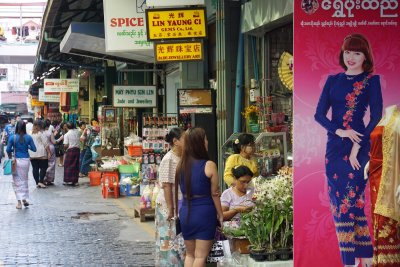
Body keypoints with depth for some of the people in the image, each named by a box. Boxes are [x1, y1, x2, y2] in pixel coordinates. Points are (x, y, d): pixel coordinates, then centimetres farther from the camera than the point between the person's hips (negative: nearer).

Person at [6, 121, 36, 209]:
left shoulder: (12, 138, -8)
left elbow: (8, 150, -9)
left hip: (16, 161, -1)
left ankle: (19, 202, 2)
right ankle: (24, 199, 16)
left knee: (17, 181, 6)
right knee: (24, 180, 18)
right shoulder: (28, 137, -5)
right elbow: (34, 149, -1)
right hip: (26, 160, 1)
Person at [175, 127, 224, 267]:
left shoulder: (181, 165, 2)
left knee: (190, 254, 18)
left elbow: (184, 190, 2)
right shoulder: (209, 165, -12)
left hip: (185, 212, 5)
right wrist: (220, 215, 4)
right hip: (204, 213, -5)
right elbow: (214, 194, -6)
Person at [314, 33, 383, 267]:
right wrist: (339, 131, -13)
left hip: (358, 147, -5)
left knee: (349, 201, -8)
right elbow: (319, 114, 5)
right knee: (338, 201, 4)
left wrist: (358, 145, -16)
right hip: (334, 146, 5)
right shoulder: (333, 80, 11)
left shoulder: (372, 80, 0)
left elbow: (376, 116, -8)